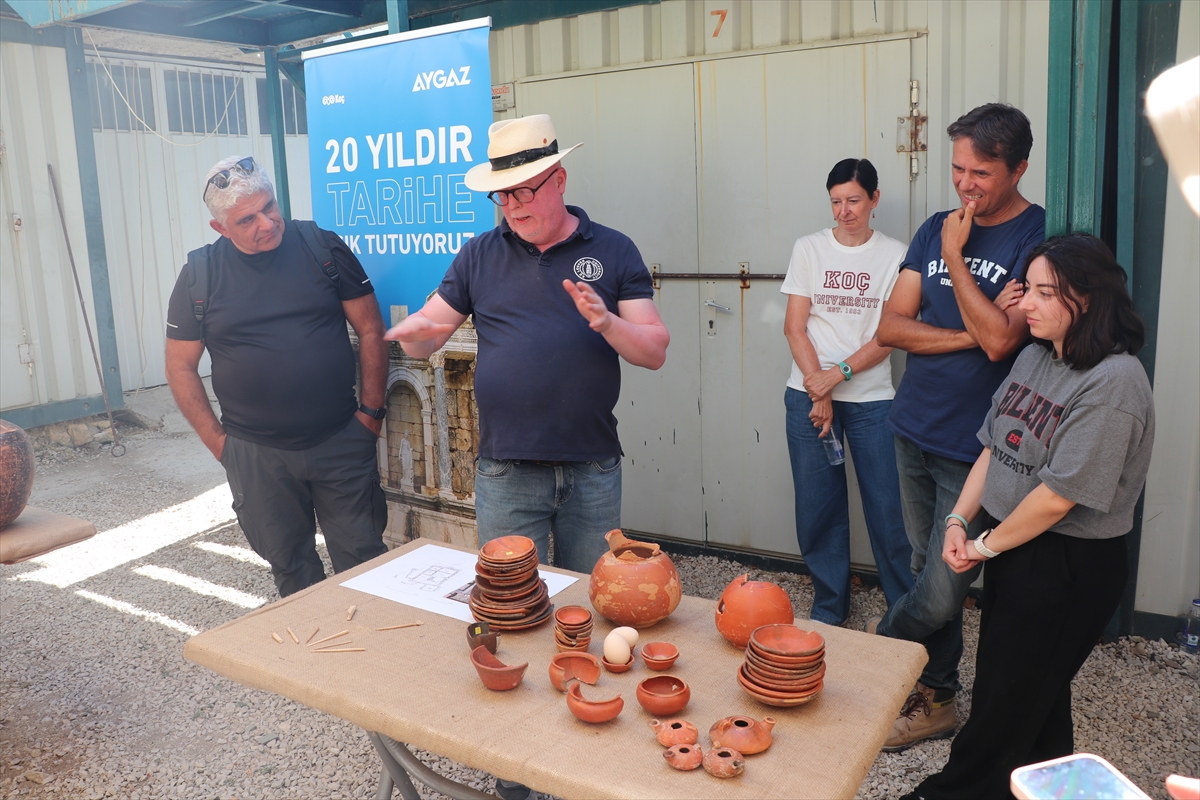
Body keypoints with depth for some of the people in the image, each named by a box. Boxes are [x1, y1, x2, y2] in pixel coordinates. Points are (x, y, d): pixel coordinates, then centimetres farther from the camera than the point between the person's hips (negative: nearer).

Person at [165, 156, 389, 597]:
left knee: (363, 562, 6)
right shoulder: (200, 274, -1)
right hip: (256, 457, 1)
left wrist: (371, 411, -2)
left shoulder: (322, 246, -2)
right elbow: (181, 367, 5)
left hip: (341, 442, -1)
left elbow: (370, 329, 1)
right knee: (292, 571, 14)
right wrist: (216, 440, -1)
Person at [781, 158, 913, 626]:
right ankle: (828, 608, 22)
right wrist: (818, 393, -8)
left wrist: (839, 373, -13)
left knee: (888, 509, -1)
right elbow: (795, 328, 1)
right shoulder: (809, 249, 6)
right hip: (809, 394, 1)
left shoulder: (895, 256, 3)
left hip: (871, 399, -1)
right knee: (818, 508, 6)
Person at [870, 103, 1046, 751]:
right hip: (915, 429, 5)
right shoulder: (936, 229, 8)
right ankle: (935, 698, 31)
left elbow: (1000, 339, -20)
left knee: (942, 592, -5)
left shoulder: (1039, 238, -9)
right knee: (928, 571, 15)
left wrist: (954, 255, -13)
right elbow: (891, 327, 2)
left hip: (975, 447, -5)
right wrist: (971, 335, -12)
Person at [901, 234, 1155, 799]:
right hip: (1010, 548, 8)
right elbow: (994, 447, 8)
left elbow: (1059, 495, -24)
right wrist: (959, 520, -3)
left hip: (1068, 566, -8)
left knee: (1004, 701, 9)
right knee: (1038, 699, 23)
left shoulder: (1114, 381, -22)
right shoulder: (1035, 356, 4)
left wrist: (985, 546, -13)